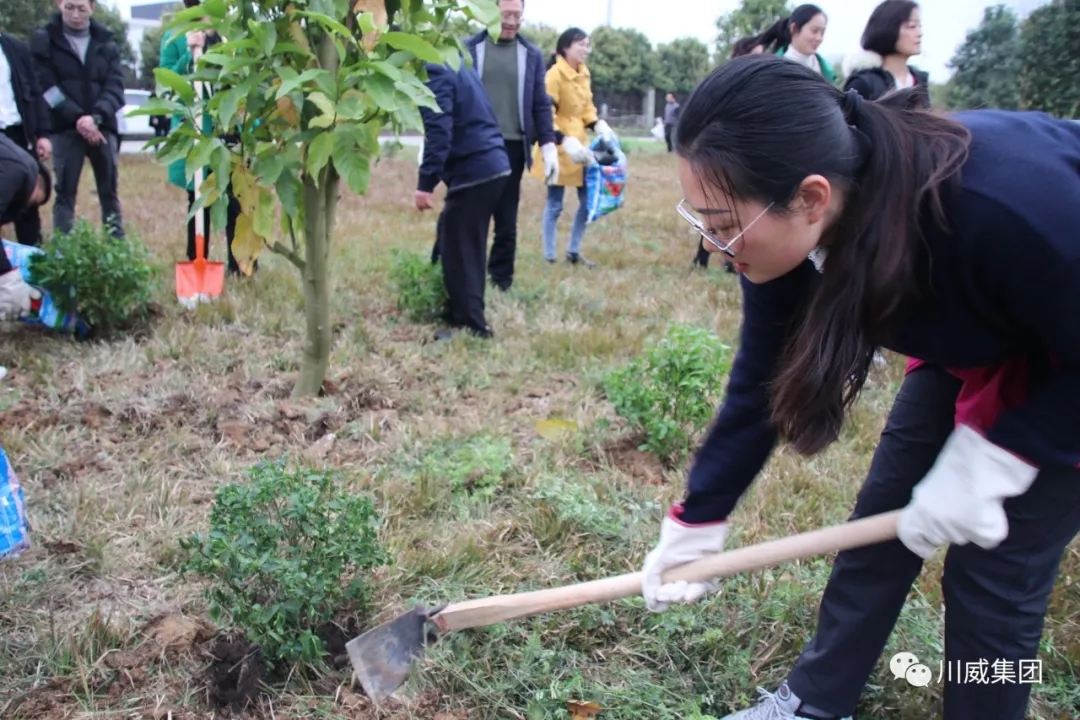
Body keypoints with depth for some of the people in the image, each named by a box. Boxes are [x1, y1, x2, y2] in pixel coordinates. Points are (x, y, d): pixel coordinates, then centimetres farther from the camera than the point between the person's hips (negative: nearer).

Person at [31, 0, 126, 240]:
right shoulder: (44, 40, 5)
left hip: (102, 127, 2)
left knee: (110, 191, 4)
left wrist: (96, 117, -15)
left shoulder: (106, 42, 11)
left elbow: (115, 86, 2)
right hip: (65, 129, -2)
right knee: (65, 193, -4)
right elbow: (45, 87, -3)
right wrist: (77, 118, -15)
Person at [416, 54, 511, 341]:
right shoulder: (455, 60, 18)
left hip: (473, 172, -10)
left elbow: (438, 132, -23)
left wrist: (425, 183, -23)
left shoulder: (433, 70, -12)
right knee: (466, 246, 19)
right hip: (492, 166, 10)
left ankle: (472, 325, 2)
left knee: (458, 250, -2)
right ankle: (462, 314, 28)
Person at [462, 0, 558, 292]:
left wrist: (548, 143, -1)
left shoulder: (532, 54, 8)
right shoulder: (468, 49, 3)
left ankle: (501, 280, 16)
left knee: (507, 219, 7)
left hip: (512, 147, 1)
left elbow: (541, 104, 9)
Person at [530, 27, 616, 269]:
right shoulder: (554, 74, -16)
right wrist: (565, 141, -31)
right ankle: (549, 257, 10)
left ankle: (573, 252, 23)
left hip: (579, 143, 8)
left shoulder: (583, 74, 8)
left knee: (588, 201, 10)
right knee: (555, 204, 0)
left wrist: (599, 125, -1)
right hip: (559, 148, -8)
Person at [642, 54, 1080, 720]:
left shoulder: (1005, 205, -44)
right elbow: (760, 388, -12)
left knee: (995, 572, -2)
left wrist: (989, 461, -27)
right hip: (974, 347, 5)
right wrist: (696, 525, -7)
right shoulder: (791, 235, -24)